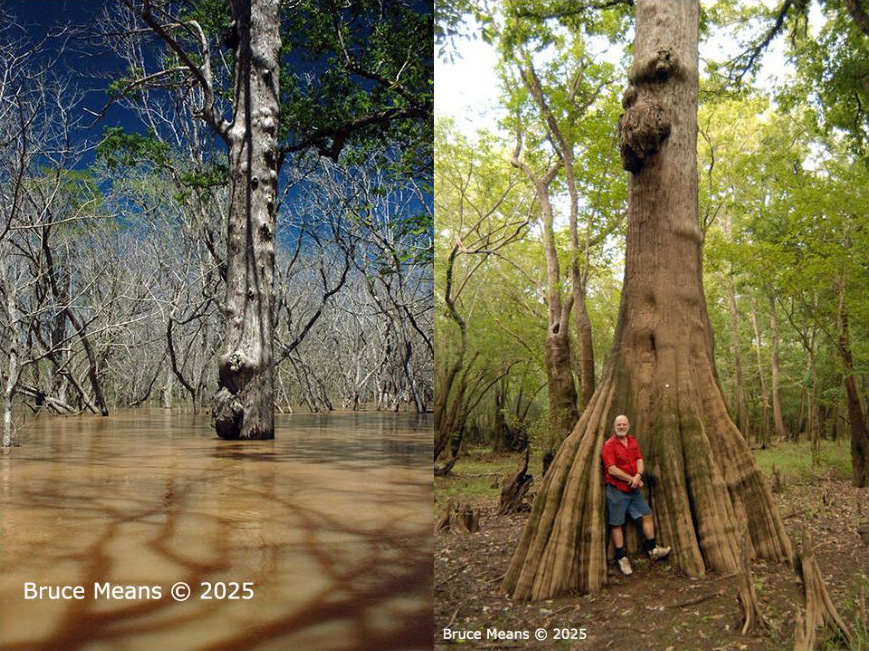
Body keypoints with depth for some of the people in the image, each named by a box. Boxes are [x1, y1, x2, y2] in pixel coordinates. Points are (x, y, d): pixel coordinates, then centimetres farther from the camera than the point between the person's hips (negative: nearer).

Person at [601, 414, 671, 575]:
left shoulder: (632, 442, 10)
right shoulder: (609, 445, -12)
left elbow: (639, 460, 5)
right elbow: (612, 469, -18)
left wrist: (638, 475, -16)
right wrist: (632, 479, -15)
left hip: (634, 489, 7)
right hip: (616, 490, -7)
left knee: (647, 515, 8)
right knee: (617, 524, 0)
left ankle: (652, 550, 20)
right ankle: (621, 558, 11)